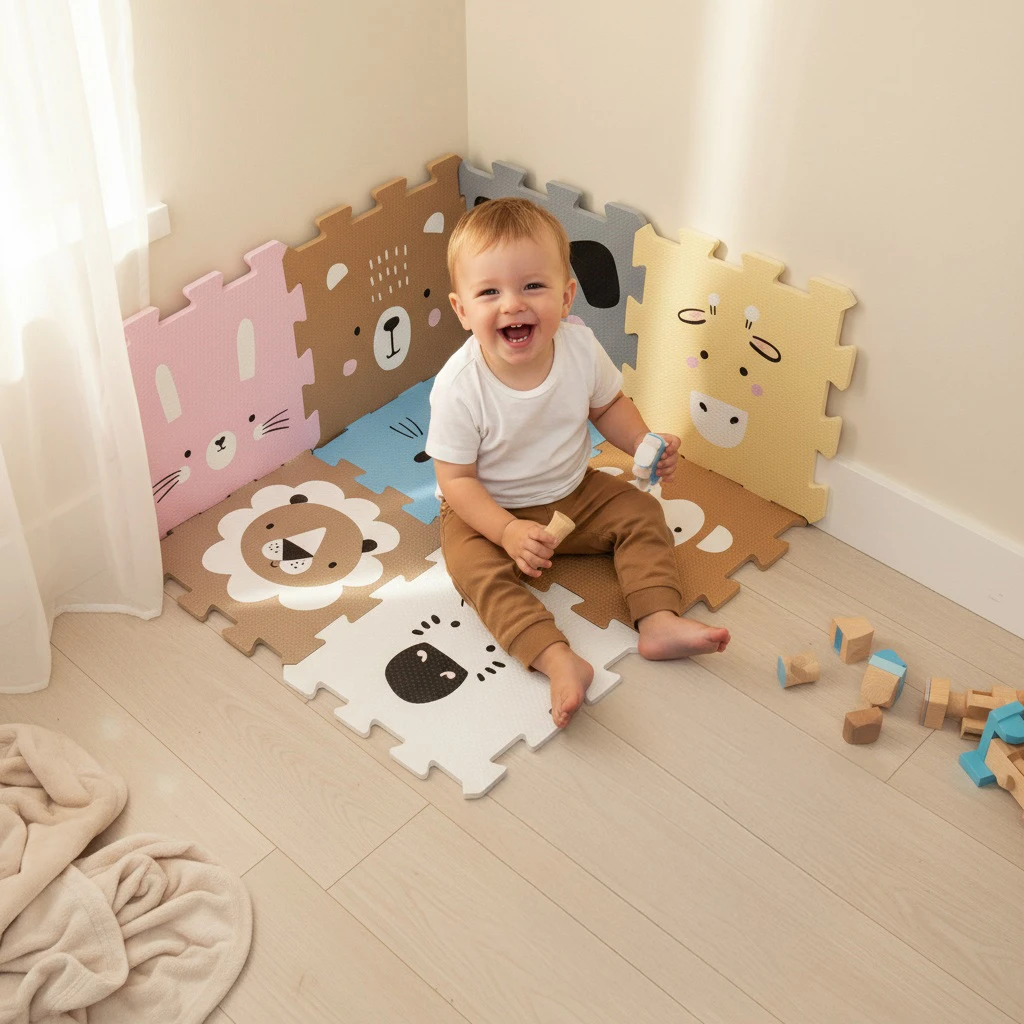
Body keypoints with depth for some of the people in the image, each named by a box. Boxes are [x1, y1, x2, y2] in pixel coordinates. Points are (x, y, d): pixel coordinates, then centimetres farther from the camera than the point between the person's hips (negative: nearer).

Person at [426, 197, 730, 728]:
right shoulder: (458, 386, -30)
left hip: (572, 492, 4)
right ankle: (557, 659, -35)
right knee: (478, 568, -28)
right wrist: (508, 532, -34)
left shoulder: (580, 347, -17)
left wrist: (645, 444, -14)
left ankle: (658, 620, -11)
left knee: (640, 513, -5)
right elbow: (456, 480, -22)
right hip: (487, 510, -4)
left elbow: (607, 405, 4)